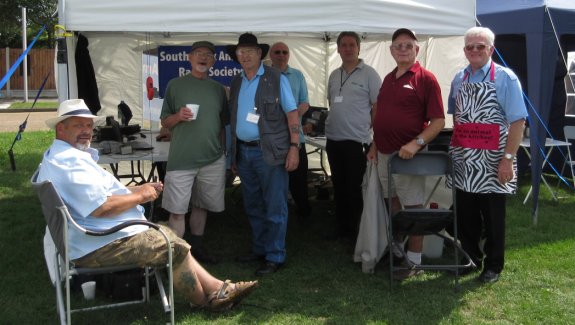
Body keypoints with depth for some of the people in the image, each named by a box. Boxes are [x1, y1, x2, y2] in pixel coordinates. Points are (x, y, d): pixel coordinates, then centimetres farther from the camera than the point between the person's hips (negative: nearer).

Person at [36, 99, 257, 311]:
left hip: (97, 238, 12)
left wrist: (138, 190, 7)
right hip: (98, 246, -12)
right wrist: (139, 196, -13)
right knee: (175, 247, -8)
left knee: (164, 233, 14)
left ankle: (217, 288, 11)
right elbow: (101, 207, -29)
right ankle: (205, 300, 14)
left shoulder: (63, 157, 16)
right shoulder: (70, 161, -21)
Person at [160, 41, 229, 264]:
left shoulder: (218, 89, 12)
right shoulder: (175, 85, 4)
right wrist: (178, 116, -15)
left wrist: (227, 154, 12)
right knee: (177, 209, -4)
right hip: (181, 159, -3)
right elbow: (164, 122, 6)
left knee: (201, 205, 14)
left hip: (213, 159, 3)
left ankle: (196, 247, 28)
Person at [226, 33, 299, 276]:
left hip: (269, 152, -6)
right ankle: (259, 249, 28)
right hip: (243, 152, 6)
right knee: (253, 207, 15)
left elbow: (292, 114, -6)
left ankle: (275, 256, 9)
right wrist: (234, 154, 14)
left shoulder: (276, 79, -3)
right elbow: (234, 119, 17)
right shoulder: (236, 84, 13)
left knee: (274, 207, 0)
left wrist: (294, 148, -15)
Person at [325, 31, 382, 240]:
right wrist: (328, 123, 13)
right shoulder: (334, 75, 13)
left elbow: (378, 107, -7)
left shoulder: (369, 74, -5)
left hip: (356, 140, -6)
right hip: (333, 140, 6)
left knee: (355, 188, 0)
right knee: (339, 186, 14)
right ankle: (341, 228, 25)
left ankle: (356, 230, 11)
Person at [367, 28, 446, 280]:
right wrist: (374, 146, 13)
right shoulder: (388, 79, 13)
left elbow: (438, 121, -12)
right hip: (384, 154, 7)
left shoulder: (426, 79, -8)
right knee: (393, 205, 15)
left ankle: (413, 261, 9)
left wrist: (416, 143, -23)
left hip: (407, 154, -7)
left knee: (413, 207, 0)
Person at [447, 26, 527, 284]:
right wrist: (455, 149, 12)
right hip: (463, 162, 5)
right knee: (464, 214, 12)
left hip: (491, 163, -5)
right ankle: (471, 258, 30)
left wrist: (508, 158, -17)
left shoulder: (505, 78, -6)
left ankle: (493, 265, 21)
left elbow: (517, 121, -11)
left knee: (493, 216, 6)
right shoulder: (458, 79, 10)